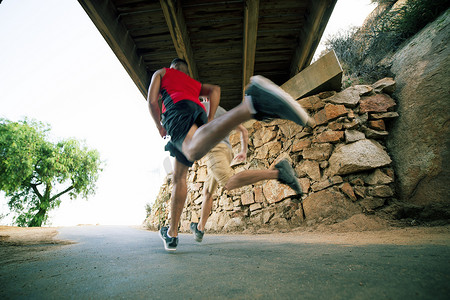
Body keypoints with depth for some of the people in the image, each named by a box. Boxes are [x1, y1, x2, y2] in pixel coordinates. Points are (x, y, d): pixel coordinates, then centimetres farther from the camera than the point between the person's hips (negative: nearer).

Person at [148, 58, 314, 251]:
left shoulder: (161, 72, 32)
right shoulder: (194, 84, 41)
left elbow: (152, 101, 14)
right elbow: (215, 89, 19)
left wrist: (159, 127, 29)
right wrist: (209, 120, 11)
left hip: (177, 111, -6)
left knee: (195, 150, -41)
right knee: (179, 177, 11)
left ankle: (253, 105, -62)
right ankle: (171, 235, 11)